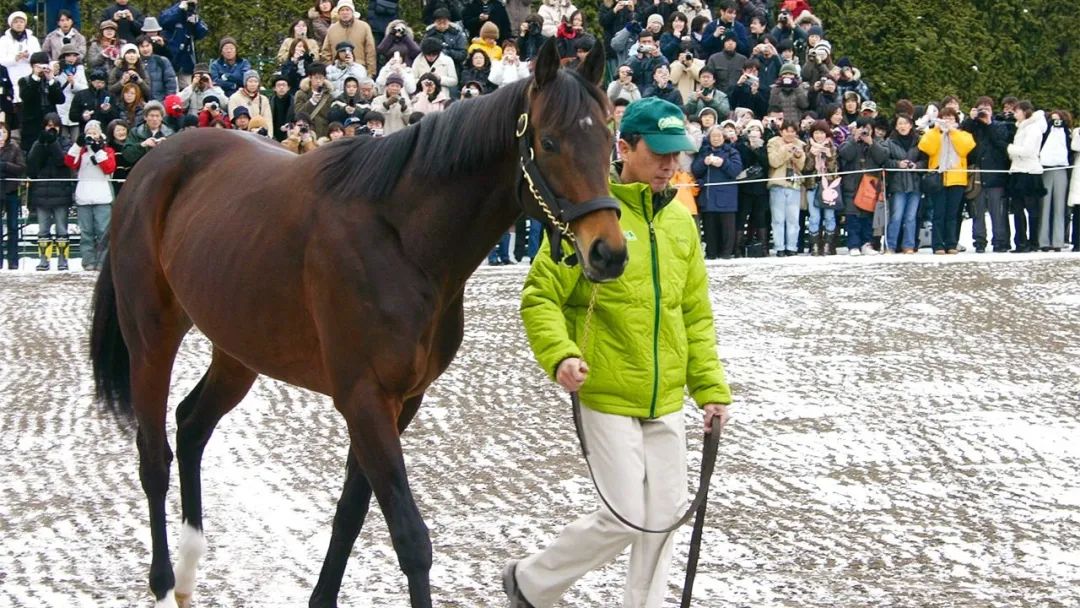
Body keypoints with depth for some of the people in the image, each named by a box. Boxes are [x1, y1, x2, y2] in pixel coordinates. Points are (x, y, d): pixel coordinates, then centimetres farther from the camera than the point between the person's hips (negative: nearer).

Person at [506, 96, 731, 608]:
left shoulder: (680, 220, 9)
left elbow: (696, 313, 15)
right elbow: (540, 298, -10)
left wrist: (711, 387, 9)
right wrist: (560, 354, -26)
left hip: (665, 401, 6)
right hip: (608, 396, -6)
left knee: (664, 515, 8)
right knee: (625, 518, -6)